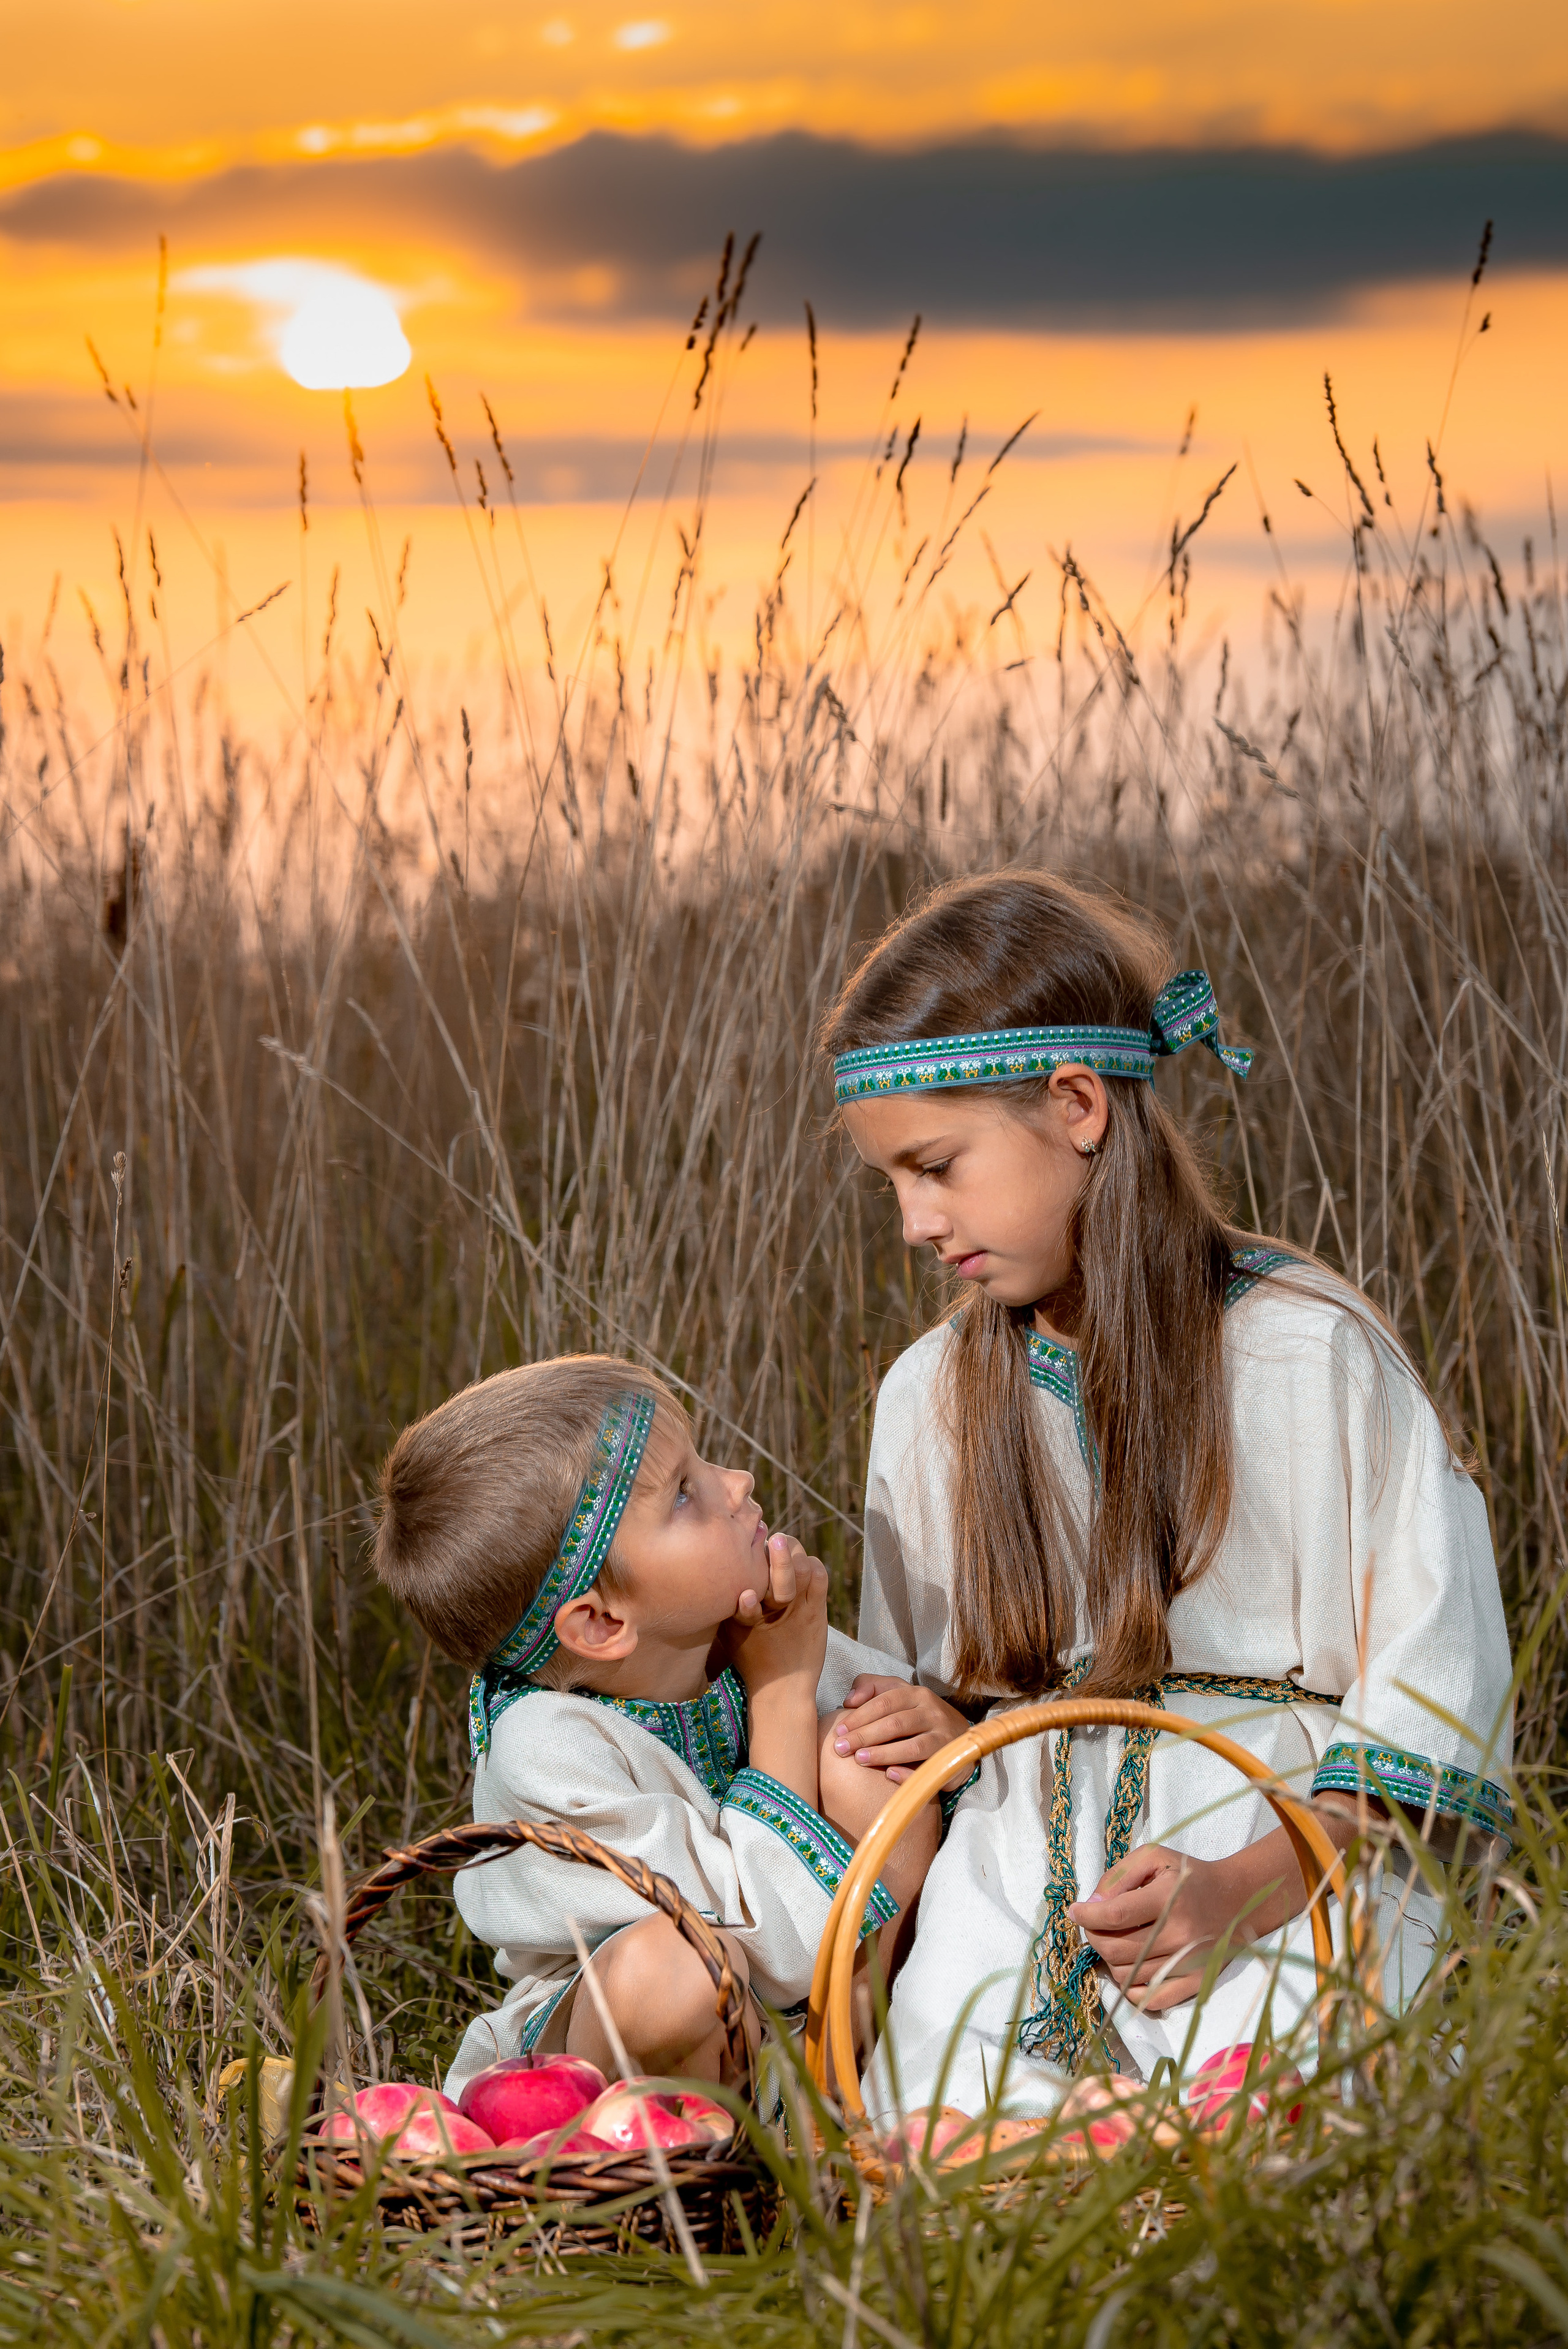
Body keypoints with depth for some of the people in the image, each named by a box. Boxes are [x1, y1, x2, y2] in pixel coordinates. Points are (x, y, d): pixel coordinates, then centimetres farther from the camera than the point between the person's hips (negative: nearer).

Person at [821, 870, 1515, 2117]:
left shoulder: (1311, 1352, -5)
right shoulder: (931, 1395, 11)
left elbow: (1430, 1706, -7)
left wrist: (1243, 1890, -19)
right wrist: (927, 1732, -1)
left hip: (1290, 1866, -3)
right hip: (1017, 1865, 3)